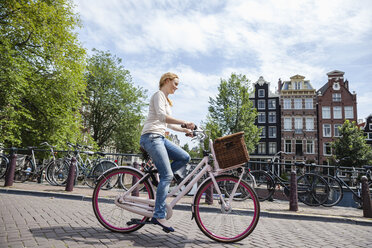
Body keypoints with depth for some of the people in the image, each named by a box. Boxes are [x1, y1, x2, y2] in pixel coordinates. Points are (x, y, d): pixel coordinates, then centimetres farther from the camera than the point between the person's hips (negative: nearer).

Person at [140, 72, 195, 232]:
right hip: (151, 137, -9)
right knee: (167, 175, -15)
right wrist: (184, 122, -28)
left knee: (184, 158, -4)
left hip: (160, 138, 9)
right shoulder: (158, 95, -4)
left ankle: (158, 175, 4)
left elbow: (169, 124, 26)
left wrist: (185, 130, 17)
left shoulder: (166, 100, 25)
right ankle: (159, 216, -11)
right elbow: (161, 116, -21)